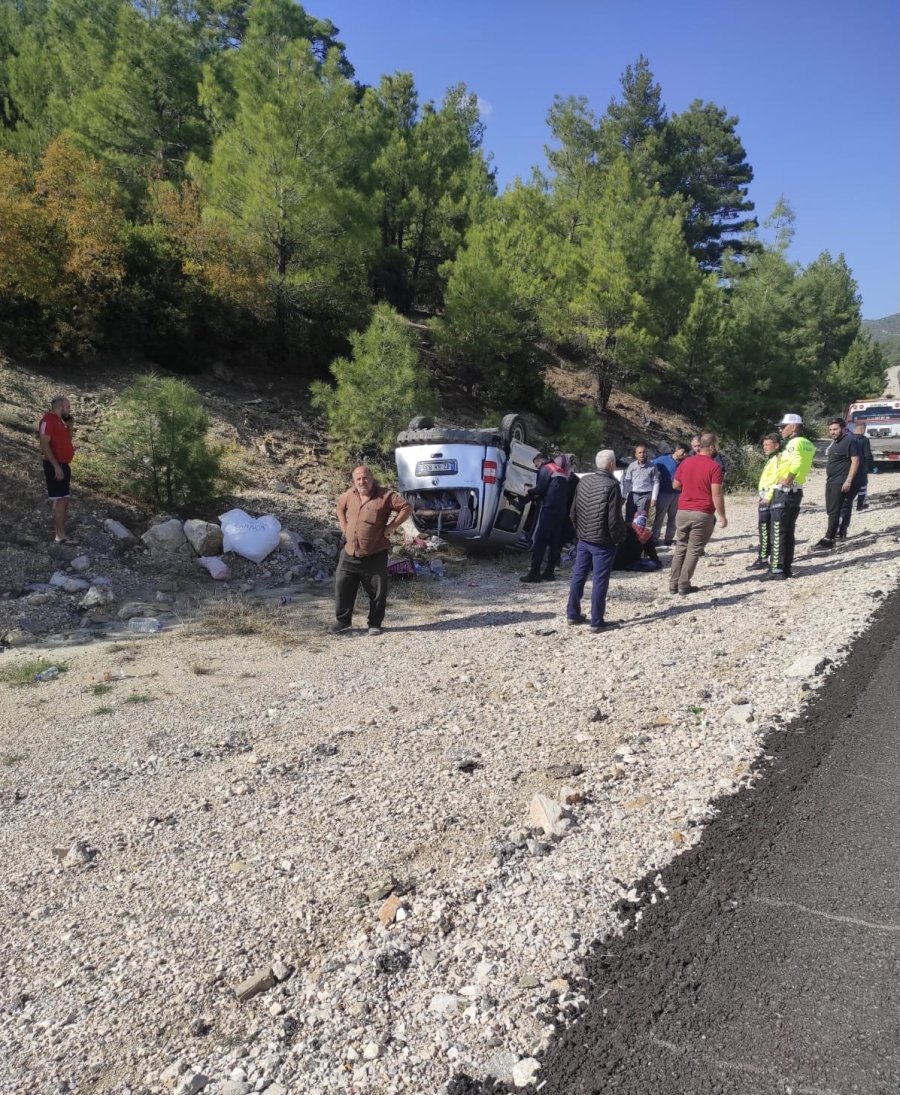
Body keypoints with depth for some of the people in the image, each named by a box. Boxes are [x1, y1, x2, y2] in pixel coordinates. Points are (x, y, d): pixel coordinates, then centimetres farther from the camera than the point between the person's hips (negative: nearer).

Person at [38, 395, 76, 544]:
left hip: (62, 464, 10)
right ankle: (60, 535, -11)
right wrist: (56, 466, -25)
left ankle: (58, 530, 18)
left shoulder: (59, 421, 15)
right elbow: (44, 445, -21)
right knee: (61, 499, -11)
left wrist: (71, 426, 7)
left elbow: (66, 442, 21)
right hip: (55, 465, -10)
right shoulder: (48, 420, -13)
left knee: (61, 499, 12)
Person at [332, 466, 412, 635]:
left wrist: (391, 527, -13)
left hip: (375, 556, -4)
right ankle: (343, 621, 23)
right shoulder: (349, 495, 6)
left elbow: (406, 507, -12)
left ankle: (375, 624, 20)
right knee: (342, 587, 7)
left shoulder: (385, 496, -11)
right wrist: (343, 526, 15)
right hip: (349, 554, 4)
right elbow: (340, 506, 27)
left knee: (377, 591, 4)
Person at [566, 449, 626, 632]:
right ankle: (597, 622, 5)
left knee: (578, 576, 15)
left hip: (583, 538, 7)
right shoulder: (611, 485, -18)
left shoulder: (583, 481, 3)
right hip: (603, 541, -6)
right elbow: (614, 519, -18)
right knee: (599, 581, 0)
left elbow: (574, 510, 9)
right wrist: (619, 538, -4)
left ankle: (573, 614, 24)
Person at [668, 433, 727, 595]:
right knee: (694, 550, 3)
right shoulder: (714, 467, -11)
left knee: (680, 548, 13)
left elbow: (675, 485, 15)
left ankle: (673, 584, 13)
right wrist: (722, 516, -7)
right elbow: (716, 494, -14)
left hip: (683, 511, 5)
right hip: (703, 514, -5)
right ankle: (684, 585, 4)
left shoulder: (685, 463, 5)